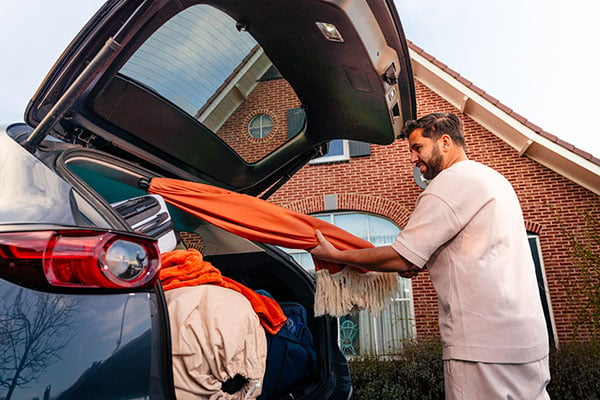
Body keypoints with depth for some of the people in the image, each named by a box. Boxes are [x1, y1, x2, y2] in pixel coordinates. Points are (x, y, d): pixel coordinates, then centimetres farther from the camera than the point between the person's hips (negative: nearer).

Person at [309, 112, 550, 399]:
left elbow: (400, 259, -14)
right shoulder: (493, 178, 18)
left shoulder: (451, 182, -12)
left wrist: (334, 255, -5)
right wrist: (425, 263, 14)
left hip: (486, 347, -10)